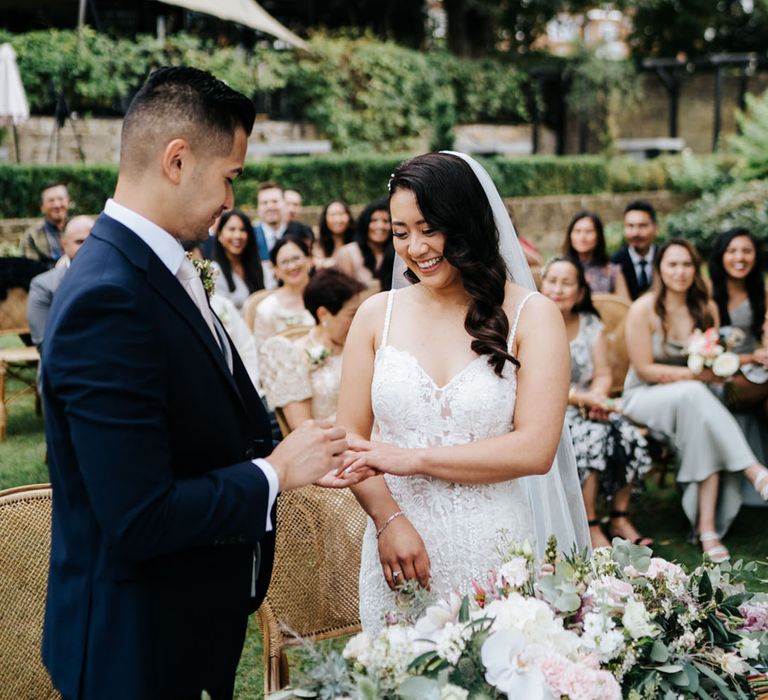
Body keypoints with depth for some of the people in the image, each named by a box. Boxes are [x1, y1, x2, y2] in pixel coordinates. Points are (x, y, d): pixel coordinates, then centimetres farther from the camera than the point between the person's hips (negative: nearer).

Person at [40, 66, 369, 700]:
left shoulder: (165, 272, 5)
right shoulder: (108, 298, -25)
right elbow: (141, 520, -27)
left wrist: (300, 459, 1)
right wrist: (276, 471, -15)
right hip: (141, 647, -9)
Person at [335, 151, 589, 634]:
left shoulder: (531, 316, -3)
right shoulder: (377, 315, 5)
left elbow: (536, 450, -10)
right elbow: (350, 436, 3)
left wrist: (415, 459, -11)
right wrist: (389, 520, -13)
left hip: (494, 552, -2)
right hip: (396, 544, 2)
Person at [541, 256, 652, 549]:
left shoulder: (591, 324, 10)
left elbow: (603, 375, 5)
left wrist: (597, 399, -17)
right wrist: (582, 397, -22)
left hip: (586, 411, 5)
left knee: (628, 436, -22)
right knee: (592, 436, -31)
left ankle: (620, 518, -8)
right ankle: (590, 528, -25)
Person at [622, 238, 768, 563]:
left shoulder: (706, 308, 5)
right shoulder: (644, 309, -9)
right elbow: (644, 369, -11)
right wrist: (695, 374, -16)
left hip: (692, 396, 4)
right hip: (644, 396, -4)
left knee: (703, 428, -32)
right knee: (694, 395, -37)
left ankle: (708, 527, -32)